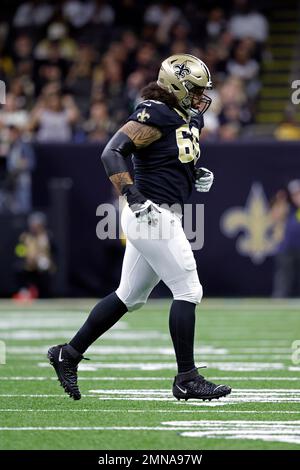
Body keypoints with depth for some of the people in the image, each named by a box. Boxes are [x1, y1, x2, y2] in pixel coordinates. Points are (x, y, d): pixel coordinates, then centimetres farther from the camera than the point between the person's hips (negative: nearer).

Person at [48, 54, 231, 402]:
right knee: (187, 291, -6)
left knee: (130, 296, 14)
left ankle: (68, 354, 22)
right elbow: (112, 152, -19)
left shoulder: (188, 118, 15)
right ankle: (186, 379, -1)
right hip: (153, 215, -10)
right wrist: (134, 198, -26)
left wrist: (197, 176, 9)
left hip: (159, 217, 10)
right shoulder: (155, 114, -13)